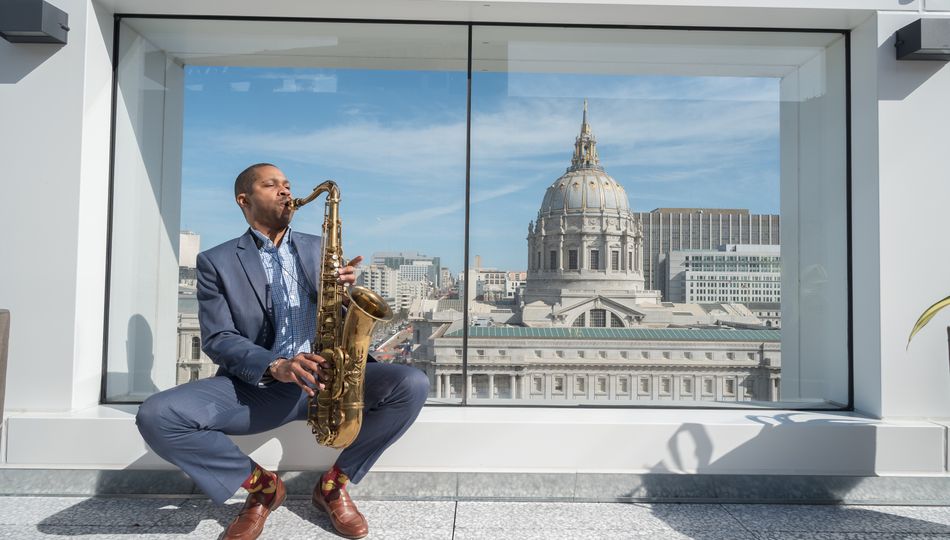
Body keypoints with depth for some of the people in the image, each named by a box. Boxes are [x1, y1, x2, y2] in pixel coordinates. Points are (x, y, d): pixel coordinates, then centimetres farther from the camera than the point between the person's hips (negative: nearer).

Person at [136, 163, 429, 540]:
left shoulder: (319, 249, 13)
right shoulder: (216, 262, 4)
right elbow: (217, 339, -5)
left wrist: (347, 288, -14)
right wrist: (276, 366, -24)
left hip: (325, 377, 2)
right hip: (255, 385, -1)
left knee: (413, 384, -23)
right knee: (155, 416, -26)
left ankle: (335, 482, -4)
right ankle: (261, 485, -3)